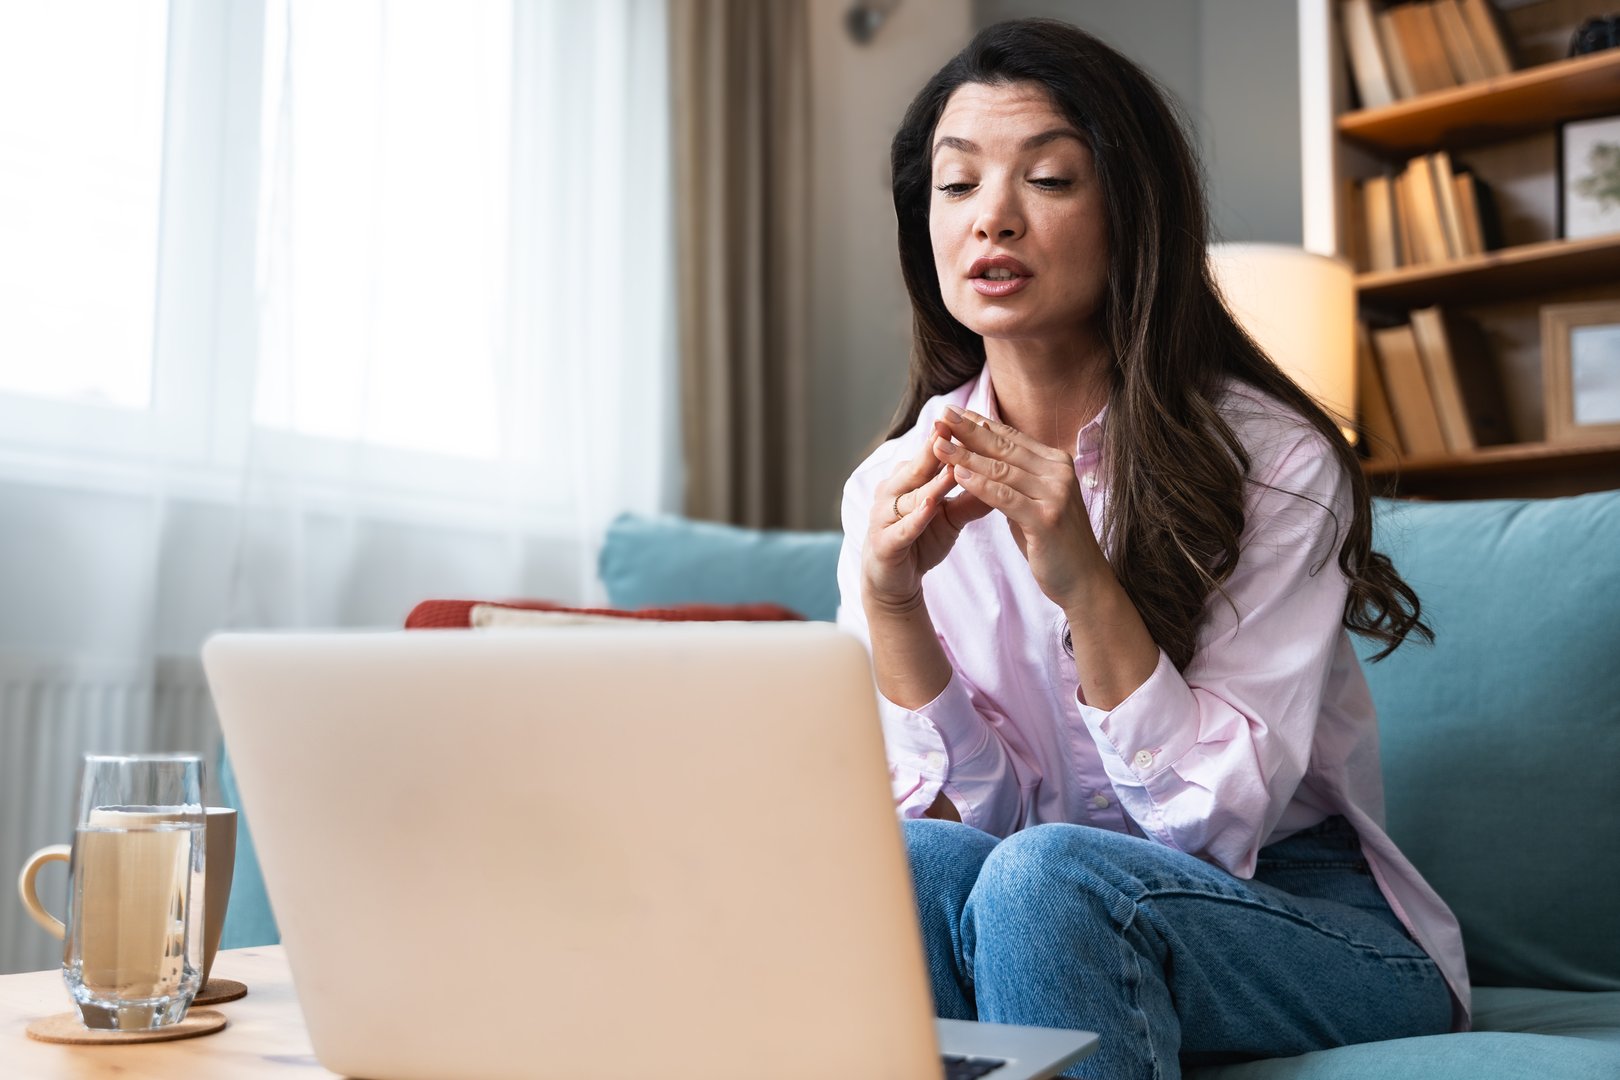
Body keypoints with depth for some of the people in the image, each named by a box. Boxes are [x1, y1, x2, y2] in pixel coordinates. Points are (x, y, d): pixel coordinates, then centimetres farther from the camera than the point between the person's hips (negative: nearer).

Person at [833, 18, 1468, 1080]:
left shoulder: (1273, 457, -12)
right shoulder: (896, 487, -2)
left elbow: (1218, 817, -17)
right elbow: (967, 810, -6)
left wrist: (1084, 584, -29)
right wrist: (888, 597, -22)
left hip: (1307, 923, -2)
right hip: (1035, 912, 3)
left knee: (1049, 875, -33)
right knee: (905, 865, -30)